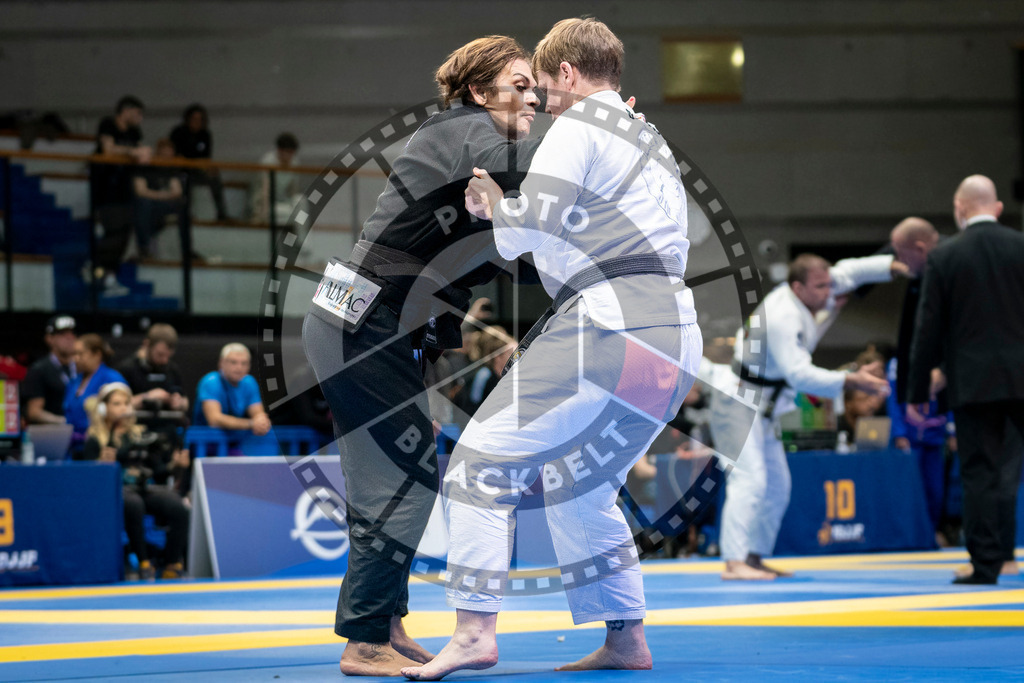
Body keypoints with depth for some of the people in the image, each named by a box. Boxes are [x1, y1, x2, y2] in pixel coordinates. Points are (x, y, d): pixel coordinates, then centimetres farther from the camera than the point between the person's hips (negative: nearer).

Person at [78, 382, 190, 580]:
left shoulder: (141, 435, 23)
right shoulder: (95, 441, 9)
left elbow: (157, 472, 20)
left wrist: (174, 466, 1)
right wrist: (102, 465, -21)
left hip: (145, 487, 4)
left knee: (178, 508, -27)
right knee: (133, 505, -41)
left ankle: (173, 564, -18)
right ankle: (144, 563, -29)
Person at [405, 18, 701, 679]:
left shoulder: (577, 127, -1)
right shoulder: (654, 146, 28)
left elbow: (530, 228, -10)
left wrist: (493, 199, 12)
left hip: (607, 328, -9)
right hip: (675, 342, 9)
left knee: (485, 457, -6)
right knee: (579, 482, 22)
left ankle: (475, 629, -16)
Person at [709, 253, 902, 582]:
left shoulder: (804, 294, 0)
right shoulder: (782, 317, -28)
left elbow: (847, 272, 10)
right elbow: (799, 374, -34)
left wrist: (897, 265, -1)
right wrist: (851, 381, -37)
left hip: (763, 407, 10)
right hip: (738, 403, -10)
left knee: (776, 487, 13)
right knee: (749, 479, -22)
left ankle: (755, 558, 20)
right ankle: (734, 563, -30)